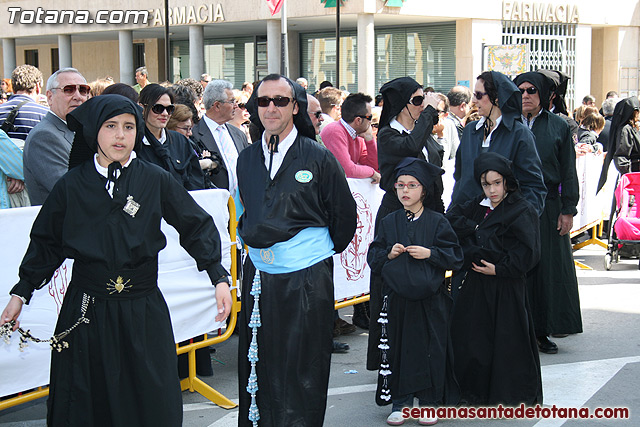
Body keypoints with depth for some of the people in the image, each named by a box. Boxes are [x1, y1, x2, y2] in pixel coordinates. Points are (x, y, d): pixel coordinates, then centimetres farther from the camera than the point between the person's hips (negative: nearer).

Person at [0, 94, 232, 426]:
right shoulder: (71, 186, 1)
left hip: (143, 311, 0)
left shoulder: (155, 181, -1)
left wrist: (218, 276, -5)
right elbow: (46, 243, 10)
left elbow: (197, 227, 4)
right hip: (85, 312, 0)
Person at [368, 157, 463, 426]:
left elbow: (455, 256, -1)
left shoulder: (437, 222, 1)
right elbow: (373, 257, 11)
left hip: (429, 300, -2)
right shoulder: (389, 222, 8)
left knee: (430, 348, 2)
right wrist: (389, 254, -8)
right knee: (399, 348, 4)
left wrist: (430, 253, -14)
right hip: (397, 298, 2)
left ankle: (429, 401, 15)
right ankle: (400, 402, 16)